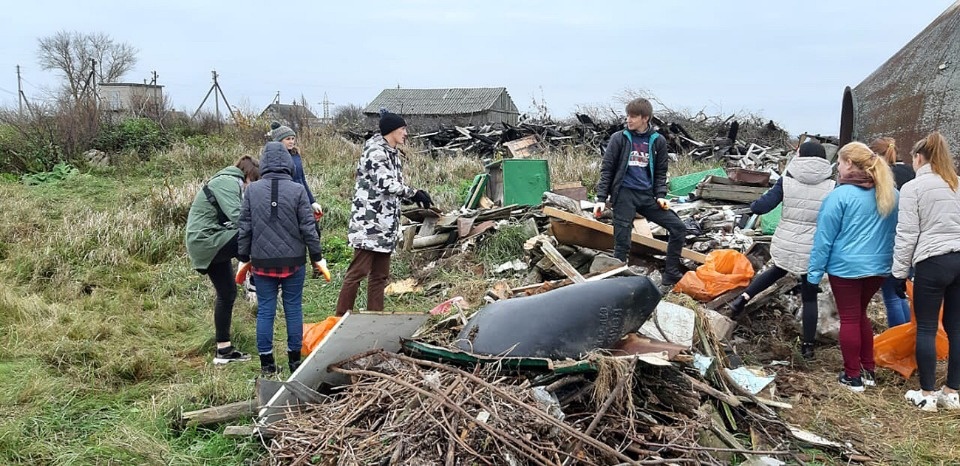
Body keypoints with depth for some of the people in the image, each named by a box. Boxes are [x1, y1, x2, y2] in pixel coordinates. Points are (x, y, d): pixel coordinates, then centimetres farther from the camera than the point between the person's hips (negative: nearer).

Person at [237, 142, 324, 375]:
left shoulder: (252, 190, -2)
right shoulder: (297, 190, -7)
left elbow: (245, 227, 1)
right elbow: (308, 227, -6)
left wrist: (244, 258, 11)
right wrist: (316, 257, 4)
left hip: (262, 262, 1)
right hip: (292, 261, -1)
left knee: (265, 310, 8)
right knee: (293, 309, 8)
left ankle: (266, 362, 13)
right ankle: (294, 359, 16)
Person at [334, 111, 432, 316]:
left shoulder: (394, 154, 17)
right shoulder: (376, 151, -12)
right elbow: (386, 183, -22)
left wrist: (416, 196, 5)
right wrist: (414, 193, -19)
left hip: (386, 224, 10)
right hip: (369, 222, -10)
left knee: (380, 274, 12)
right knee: (358, 271, -7)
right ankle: (341, 316, 0)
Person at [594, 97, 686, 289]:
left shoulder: (658, 141, 7)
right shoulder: (619, 138, 0)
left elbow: (660, 172, 12)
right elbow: (607, 169, 0)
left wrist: (661, 195, -2)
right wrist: (601, 198, -5)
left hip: (647, 195, 3)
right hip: (624, 194, -3)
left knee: (678, 228, -1)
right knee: (622, 242, -6)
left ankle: (670, 277, 8)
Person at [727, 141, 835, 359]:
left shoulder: (786, 181, -6)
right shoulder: (831, 187, -7)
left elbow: (762, 207, -7)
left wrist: (753, 206, 14)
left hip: (784, 245, 2)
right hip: (812, 250, -1)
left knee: (778, 270, 33)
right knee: (809, 297, 11)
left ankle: (743, 297, 22)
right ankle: (808, 345, 18)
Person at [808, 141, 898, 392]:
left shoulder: (841, 195, -16)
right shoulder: (891, 194, 3)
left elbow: (824, 237, -13)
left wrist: (815, 271, -6)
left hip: (846, 267, -6)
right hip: (879, 267, 6)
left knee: (849, 319, 5)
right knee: (860, 314, 21)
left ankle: (853, 376, 13)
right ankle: (869, 369, 26)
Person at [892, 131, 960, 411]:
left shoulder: (913, 187, -4)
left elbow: (907, 234, -6)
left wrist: (900, 272, 1)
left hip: (933, 262, -5)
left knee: (926, 329, 3)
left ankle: (927, 394, 9)